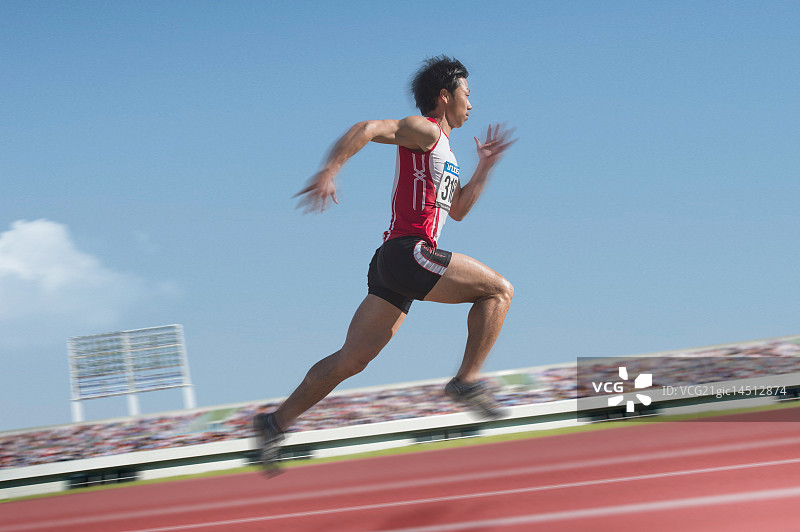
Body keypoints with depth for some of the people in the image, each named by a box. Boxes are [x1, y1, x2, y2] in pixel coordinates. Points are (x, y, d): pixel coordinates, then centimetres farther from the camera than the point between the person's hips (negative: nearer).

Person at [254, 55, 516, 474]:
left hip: (395, 265, 9)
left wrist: (484, 167, 29)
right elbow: (367, 129, -15)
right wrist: (329, 171, -28)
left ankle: (276, 423, 3)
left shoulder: (443, 151, 27)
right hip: (408, 251, -9)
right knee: (499, 290, -6)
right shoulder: (424, 130, -2)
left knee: (351, 359, 4)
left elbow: (457, 210, 37)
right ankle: (467, 381, -8)